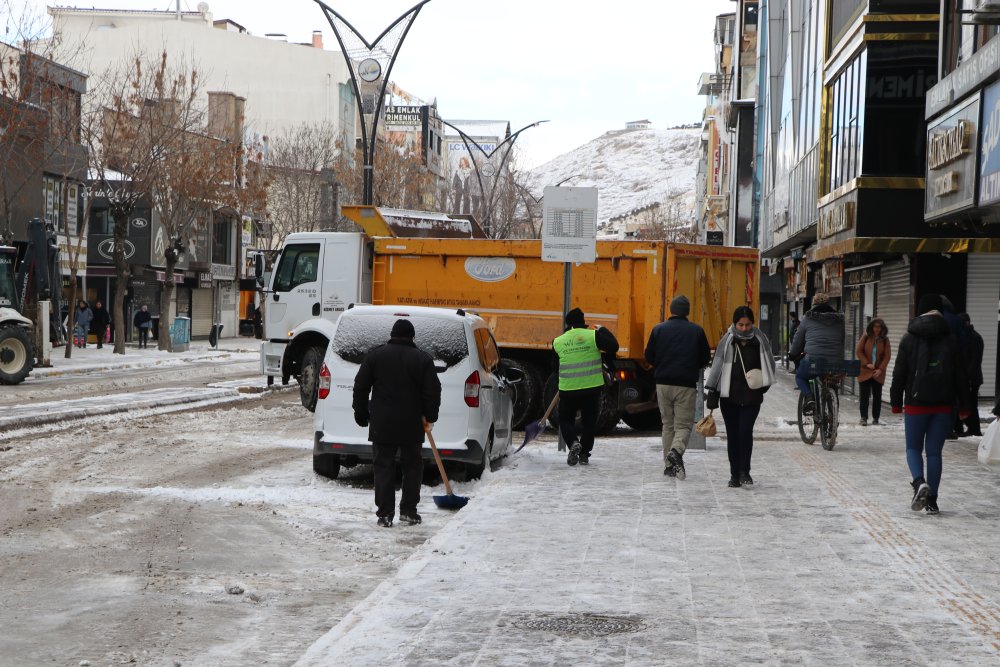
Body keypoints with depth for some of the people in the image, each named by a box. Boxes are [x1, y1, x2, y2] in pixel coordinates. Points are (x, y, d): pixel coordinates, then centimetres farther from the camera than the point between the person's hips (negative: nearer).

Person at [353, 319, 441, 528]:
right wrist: (429, 418, 11)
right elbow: (432, 391, -2)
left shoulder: (375, 355, 3)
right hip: (411, 425, 0)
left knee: (384, 467, 3)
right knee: (412, 466, 12)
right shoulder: (423, 359, 0)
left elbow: (360, 387, 5)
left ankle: (385, 514, 0)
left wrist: (361, 414, 14)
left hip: (382, 424, 0)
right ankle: (408, 511, 12)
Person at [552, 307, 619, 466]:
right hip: (592, 388, 0)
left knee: (566, 420, 14)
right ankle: (584, 454, 11)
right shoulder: (593, 336, -7)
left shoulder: (558, 342, 1)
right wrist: (603, 330, 5)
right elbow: (613, 347, -9)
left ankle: (573, 442, -13)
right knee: (589, 422, 14)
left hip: (567, 389, 0)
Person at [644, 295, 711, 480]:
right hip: (686, 385, -2)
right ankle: (676, 450, -26)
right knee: (684, 424, 2)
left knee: (668, 424, 12)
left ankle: (669, 464, 11)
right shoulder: (696, 331, -1)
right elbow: (705, 359, 4)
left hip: (663, 383, 2)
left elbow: (649, 356, 5)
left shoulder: (658, 329, 2)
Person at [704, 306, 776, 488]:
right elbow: (717, 366, 2)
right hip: (729, 396, 1)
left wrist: (763, 385, 6)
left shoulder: (760, 340, 1)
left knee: (746, 431, -12)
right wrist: (711, 393, -3)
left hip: (752, 396, -1)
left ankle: (744, 471, 0)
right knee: (732, 435, 5)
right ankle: (734, 474, 13)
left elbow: (769, 364, 14)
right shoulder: (727, 341, 0)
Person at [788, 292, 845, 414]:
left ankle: (809, 398, -1)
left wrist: (793, 354, 31)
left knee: (800, 376, 26)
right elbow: (844, 341, 17)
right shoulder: (839, 320, 13)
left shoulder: (808, 319, 6)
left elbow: (798, 341, 13)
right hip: (835, 364, 3)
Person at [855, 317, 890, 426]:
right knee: (864, 395, -3)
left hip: (878, 372, 1)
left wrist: (881, 369, -11)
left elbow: (887, 356, 0)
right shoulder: (865, 337, 1)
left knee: (877, 396, 3)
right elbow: (858, 351, -1)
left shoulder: (885, 339, 3)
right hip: (865, 371, -1)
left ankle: (875, 419, 10)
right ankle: (864, 418, 2)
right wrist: (867, 363, -10)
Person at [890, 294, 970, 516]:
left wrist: (896, 402, 7)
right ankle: (932, 500, 4)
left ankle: (920, 482, -19)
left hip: (916, 403, -2)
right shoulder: (951, 339, 2)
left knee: (913, 448, 9)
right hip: (943, 405, 2)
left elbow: (899, 373, -1)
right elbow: (960, 375, 5)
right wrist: (963, 405, 10)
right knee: (934, 451, 7)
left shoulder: (909, 339, -2)